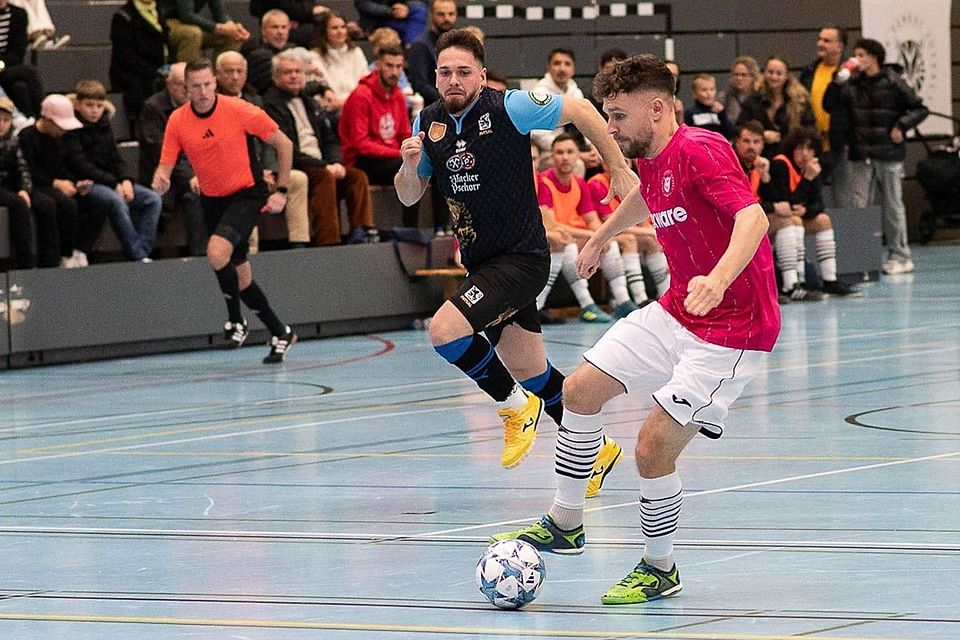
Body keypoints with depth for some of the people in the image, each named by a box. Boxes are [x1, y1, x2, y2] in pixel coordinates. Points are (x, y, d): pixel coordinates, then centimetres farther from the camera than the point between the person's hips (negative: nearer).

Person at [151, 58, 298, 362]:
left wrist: (281, 190, -8)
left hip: (246, 194, -5)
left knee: (217, 252, -28)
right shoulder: (177, 121, -7)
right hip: (212, 199, 5)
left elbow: (283, 144, -6)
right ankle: (280, 333, 26)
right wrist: (160, 180, -30)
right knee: (239, 274, 9)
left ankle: (236, 320, -7)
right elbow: (165, 165, -5)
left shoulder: (239, 110, -16)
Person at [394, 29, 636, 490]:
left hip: (521, 258, -7)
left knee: (444, 330, -24)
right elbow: (408, 197, 10)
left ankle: (516, 405, -2)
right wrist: (409, 165, -11)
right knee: (530, 373, 15)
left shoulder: (509, 108, -16)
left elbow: (580, 110, -7)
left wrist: (619, 168, -6)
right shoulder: (428, 123, 3)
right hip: (480, 261, 7)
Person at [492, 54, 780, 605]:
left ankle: (660, 570, 10)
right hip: (675, 312, 10)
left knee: (654, 447, -13)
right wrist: (602, 237, 46)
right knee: (582, 390, 12)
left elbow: (752, 218, -37)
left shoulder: (699, 151, -23)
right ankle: (565, 524, 29)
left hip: (732, 328, -10)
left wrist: (719, 280, -54)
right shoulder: (648, 160, 5)